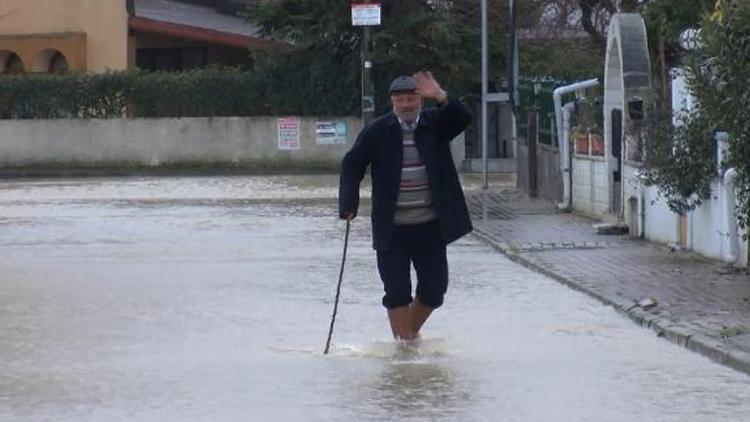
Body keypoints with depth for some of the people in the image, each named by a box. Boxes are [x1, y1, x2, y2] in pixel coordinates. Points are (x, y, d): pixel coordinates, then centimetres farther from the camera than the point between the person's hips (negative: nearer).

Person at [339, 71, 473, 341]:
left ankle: (411, 329, 34)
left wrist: (440, 97, -32)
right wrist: (349, 204, -14)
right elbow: (352, 165, -2)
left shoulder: (434, 124, 2)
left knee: (435, 287, 9)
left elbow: (463, 119, -15)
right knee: (397, 290, -1)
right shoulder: (377, 132, -3)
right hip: (393, 229, -2)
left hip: (430, 226, 2)